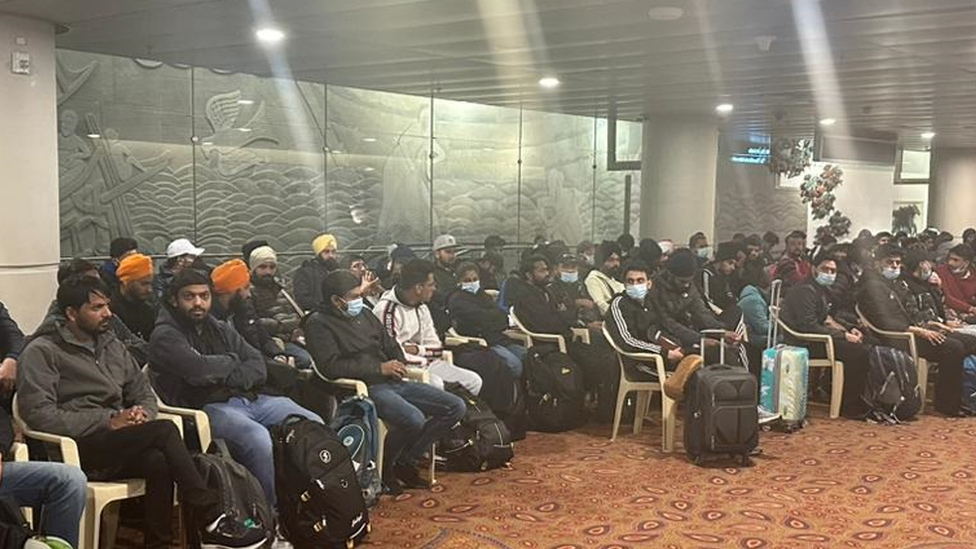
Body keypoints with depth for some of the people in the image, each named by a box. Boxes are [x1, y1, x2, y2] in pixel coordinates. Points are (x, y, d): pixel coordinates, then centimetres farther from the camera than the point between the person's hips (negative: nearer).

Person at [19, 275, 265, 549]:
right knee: (164, 430, -28)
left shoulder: (111, 344, 18)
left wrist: (143, 413, -5)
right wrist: (109, 421, -17)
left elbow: (144, 391, 21)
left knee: (158, 462, -32)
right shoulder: (41, 352, -2)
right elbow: (39, 415, -14)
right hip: (78, 448, -5)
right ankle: (212, 520, -25)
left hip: (119, 443, 5)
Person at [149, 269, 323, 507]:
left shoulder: (221, 329, 22)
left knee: (314, 425, -11)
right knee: (258, 438, -35)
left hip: (251, 398, 7)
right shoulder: (165, 336, 1)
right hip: (208, 407, -7)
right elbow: (199, 370, -17)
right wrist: (232, 361, 3)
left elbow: (258, 367, 11)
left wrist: (228, 377, -8)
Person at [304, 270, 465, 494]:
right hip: (365, 387, -8)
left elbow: (390, 345, 25)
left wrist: (399, 365, 1)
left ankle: (406, 462, 7)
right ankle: (383, 469, -6)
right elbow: (330, 367, -18)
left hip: (393, 382, 8)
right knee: (414, 419, -33)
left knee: (455, 407, -1)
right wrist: (379, 368, -15)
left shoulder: (364, 313, 17)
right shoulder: (318, 323, -6)